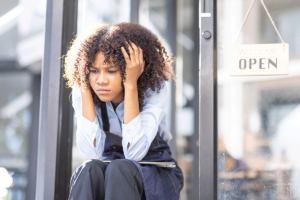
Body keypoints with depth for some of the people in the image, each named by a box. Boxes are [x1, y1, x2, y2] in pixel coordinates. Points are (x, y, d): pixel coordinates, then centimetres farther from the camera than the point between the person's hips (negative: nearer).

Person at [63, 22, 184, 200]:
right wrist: (85, 88, -25)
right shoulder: (82, 93, -12)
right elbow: (92, 153, -25)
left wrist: (130, 85, -31)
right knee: (90, 169, -33)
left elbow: (134, 153, -30)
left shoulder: (154, 89, -18)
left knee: (119, 169, -35)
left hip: (155, 175, -2)